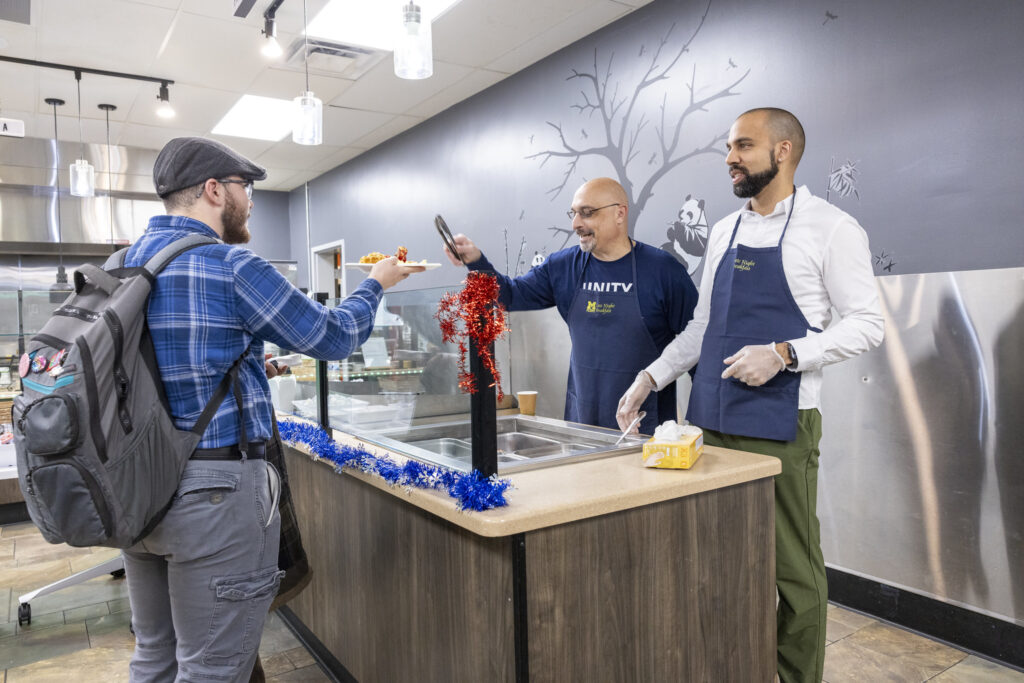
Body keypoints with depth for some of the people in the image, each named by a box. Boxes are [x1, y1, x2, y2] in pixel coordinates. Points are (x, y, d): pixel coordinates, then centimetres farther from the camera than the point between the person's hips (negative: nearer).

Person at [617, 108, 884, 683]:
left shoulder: (830, 228, -4)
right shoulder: (725, 232, 14)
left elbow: (866, 324, -6)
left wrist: (783, 354, -19)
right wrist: (650, 379, 12)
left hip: (780, 426, -5)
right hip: (712, 420, 6)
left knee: (793, 569, 4)